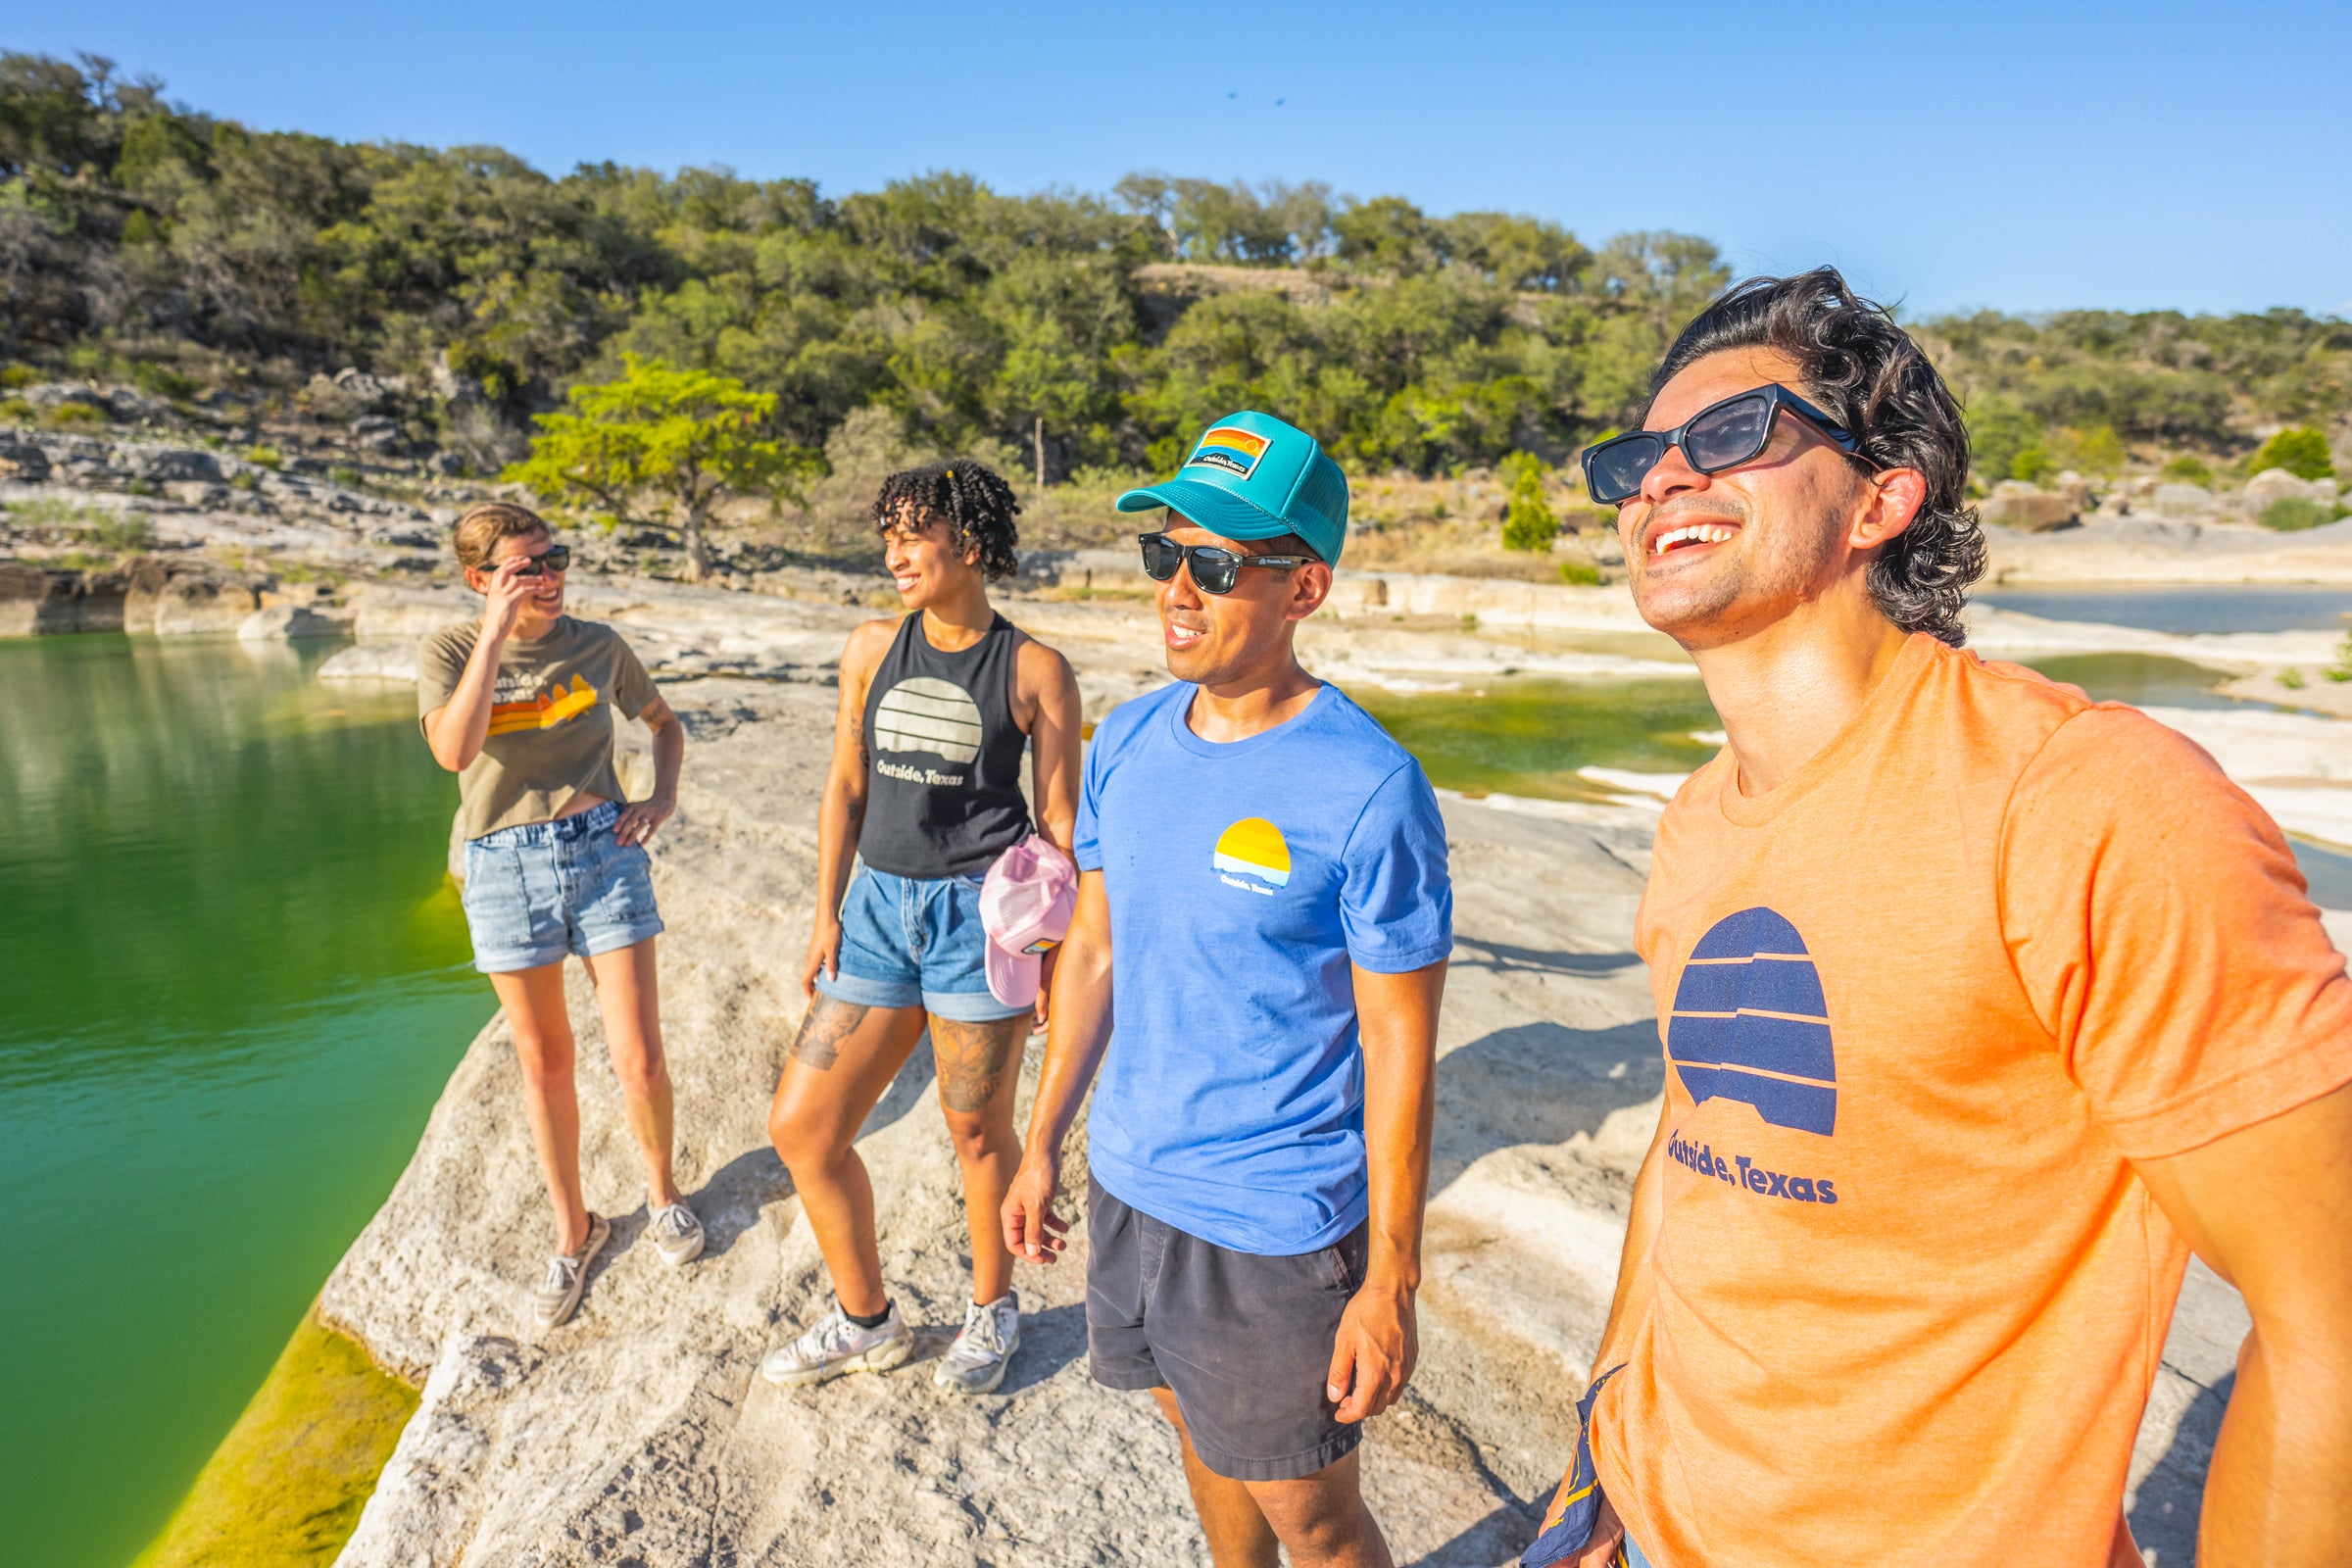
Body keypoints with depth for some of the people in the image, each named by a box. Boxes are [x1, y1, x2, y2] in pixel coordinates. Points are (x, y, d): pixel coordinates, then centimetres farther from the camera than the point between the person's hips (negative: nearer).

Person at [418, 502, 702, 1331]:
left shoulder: (598, 645, 1)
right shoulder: (449, 650, -3)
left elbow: (665, 722, 19)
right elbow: (454, 750, -23)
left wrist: (663, 798, 2)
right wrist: (495, 636, -23)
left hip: (604, 851, 0)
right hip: (505, 866, 0)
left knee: (639, 1059, 0)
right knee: (543, 1063, 12)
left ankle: (661, 1190, 29)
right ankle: (573, 1230, 31)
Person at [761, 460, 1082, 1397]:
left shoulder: (1034, 670, -5)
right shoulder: (871, 649, 8)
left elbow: (1059, 823, -3)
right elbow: (846, 788, 11)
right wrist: (828, 914, 7)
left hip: (980, 910, -5)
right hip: (879, 906, 5)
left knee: (977, 1129, 9)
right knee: (801, 1128, 7)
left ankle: (993, 1310, 36)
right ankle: (867, 1320, 30)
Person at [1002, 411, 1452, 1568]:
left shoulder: (1369, 791, -21)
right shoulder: (1127, 742, -2)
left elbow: (1399, 1046, -16)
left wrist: (1390, 1283, -13)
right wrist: (1043, 1144, 11)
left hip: (1277, 1225, -6)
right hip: (1129, 1181, 6)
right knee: (1198, 1433, 26)